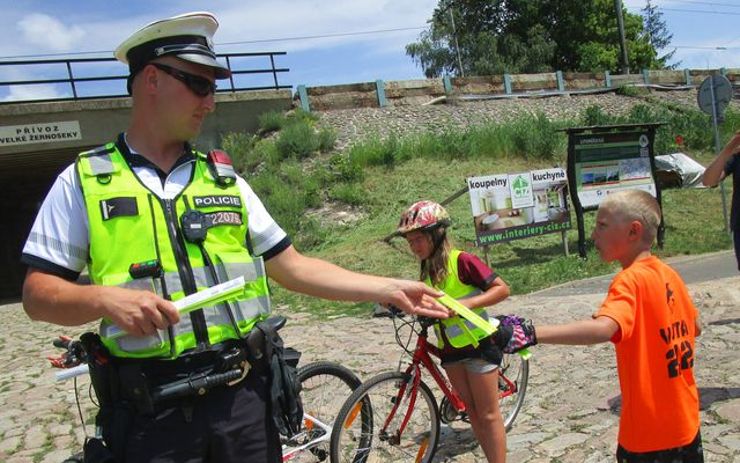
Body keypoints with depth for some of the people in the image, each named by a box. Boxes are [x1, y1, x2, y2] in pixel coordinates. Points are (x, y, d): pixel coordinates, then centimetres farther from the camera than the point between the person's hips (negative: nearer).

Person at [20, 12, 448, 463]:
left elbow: (292, 266, 7)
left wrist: (390, 288, 1)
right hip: (150, 411, -2)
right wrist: (106, 298, -20)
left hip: (244, 395, 3)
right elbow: (38, 293, 0)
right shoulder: (84, 181, 1)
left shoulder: (225, 180, 9)